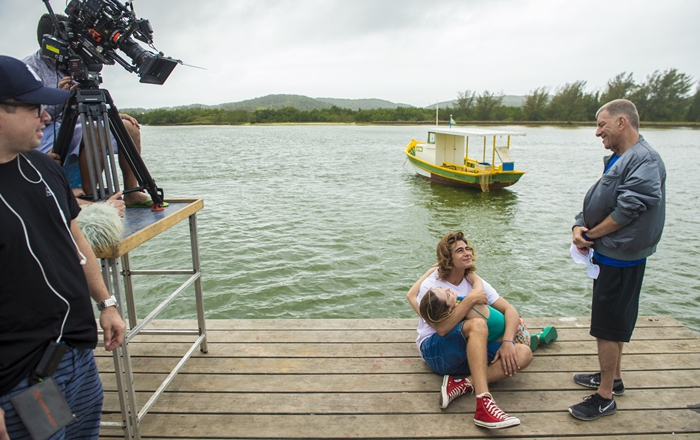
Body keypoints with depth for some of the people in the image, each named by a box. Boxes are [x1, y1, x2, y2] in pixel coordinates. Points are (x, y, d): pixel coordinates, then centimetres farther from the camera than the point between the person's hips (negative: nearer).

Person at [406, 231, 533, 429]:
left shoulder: (475, 282, 4)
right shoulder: (431, 285, -11)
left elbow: (510, 310, -3)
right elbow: (442, 329, -24)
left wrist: (507, 342, -21)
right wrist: (470, 299, -25)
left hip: (471, 351, 6)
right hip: (436, 352, -5)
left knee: (523, 354, -18)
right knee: (477, 324, -35)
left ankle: (461, 384, -28)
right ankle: (484, 405, -41)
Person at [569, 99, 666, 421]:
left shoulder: (645, 161, -18)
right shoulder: (618, 159, 14)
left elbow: (627, 210, -25)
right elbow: (596, 201, 12)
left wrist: (590, 234, -13)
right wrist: (579, 227, -5)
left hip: (620, 258, -10)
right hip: (610, 254, 10)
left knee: (608, 327, -1)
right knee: (613, 322, 21)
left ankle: (605, 397, 12)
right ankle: (613, 377, 38)